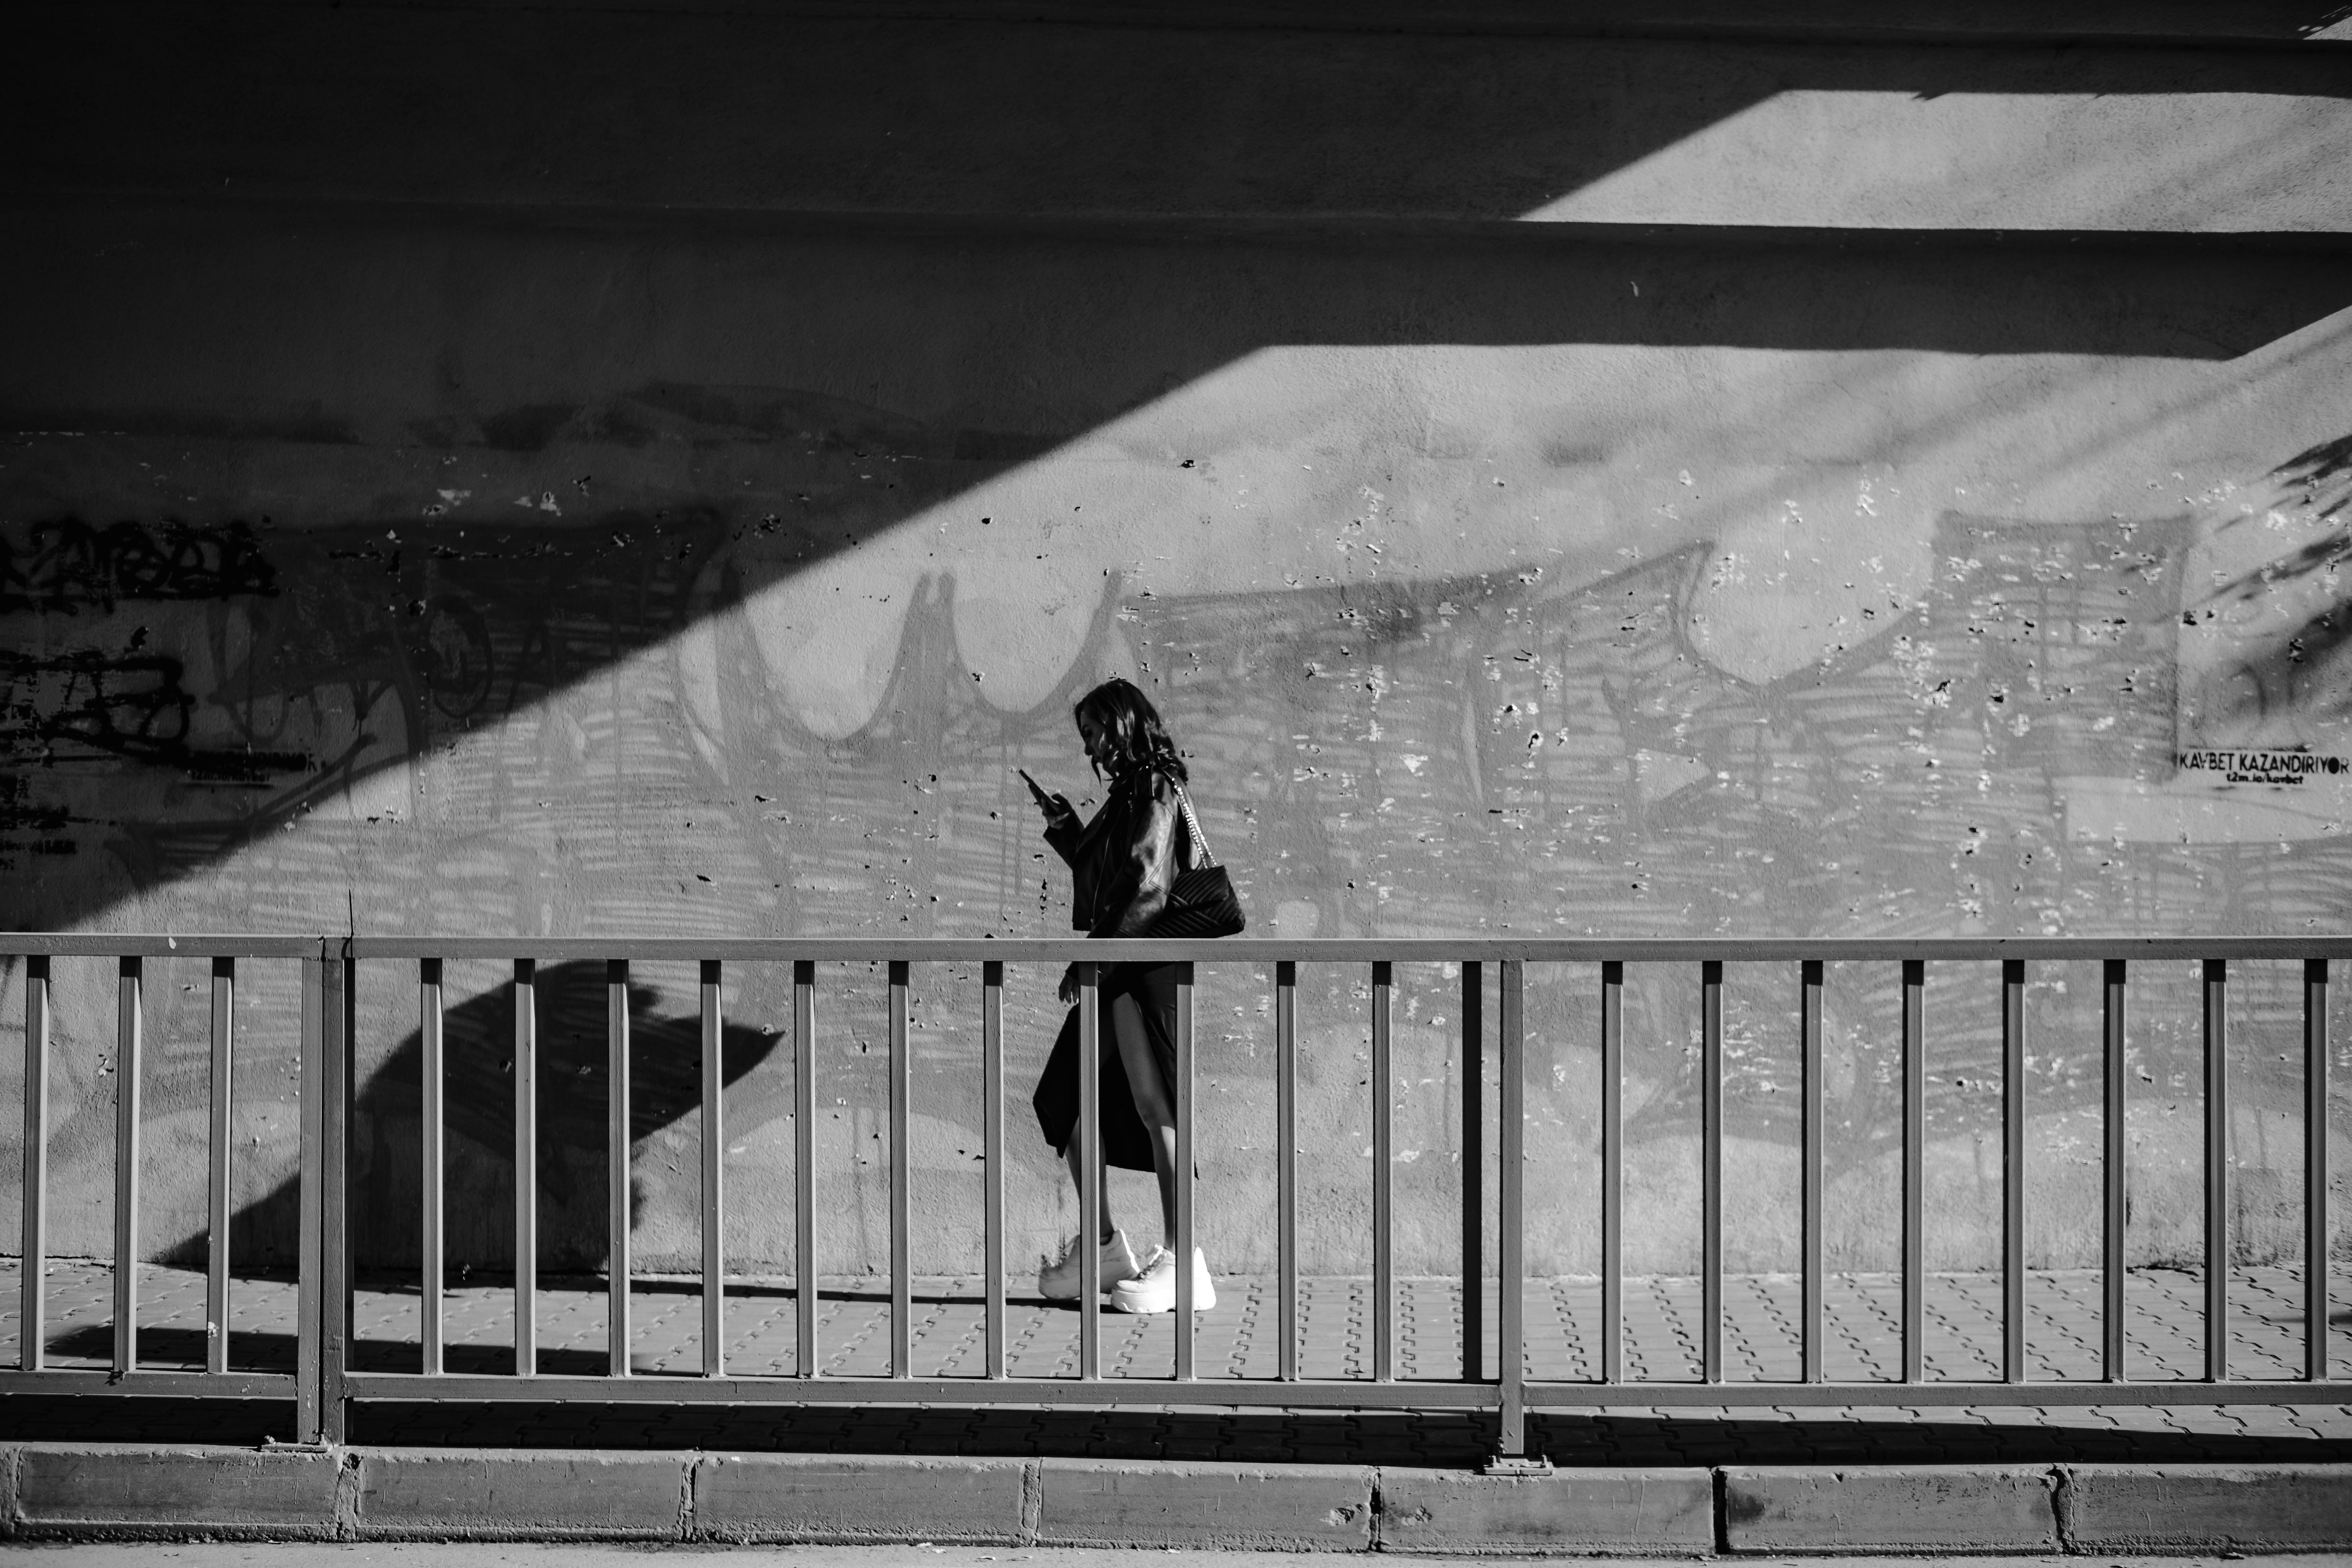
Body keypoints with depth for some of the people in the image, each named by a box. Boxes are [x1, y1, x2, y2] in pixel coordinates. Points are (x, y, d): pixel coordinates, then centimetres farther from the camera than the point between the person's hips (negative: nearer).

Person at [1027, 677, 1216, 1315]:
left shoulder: (1156, 792, -9)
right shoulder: (1125, 797, 18)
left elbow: (1149, 890, -17)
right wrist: (1066, 829, 18)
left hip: (1145, 962, -10)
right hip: (1114, 969, 10)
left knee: (1152, 1105, -14)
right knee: (1066, 1101, 13)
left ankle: (1183, 1263, -16)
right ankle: (1100, 1244, 21)